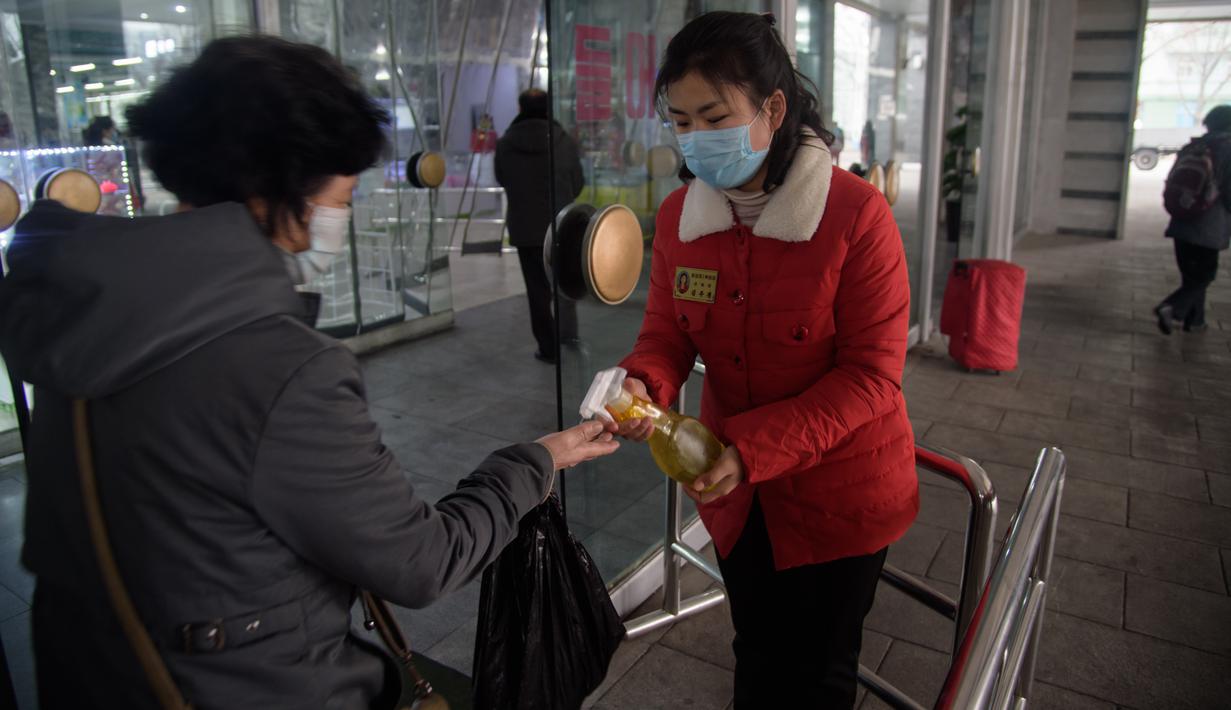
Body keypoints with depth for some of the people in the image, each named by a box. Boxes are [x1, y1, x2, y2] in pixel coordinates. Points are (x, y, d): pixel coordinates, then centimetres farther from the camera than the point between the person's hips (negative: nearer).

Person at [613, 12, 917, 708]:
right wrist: (643, 385, -24)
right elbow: (668, 332, 0)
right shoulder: (679, 217, -6)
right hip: (736, 492, 4)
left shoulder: (856, 214, -21)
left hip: (840, 491, -4)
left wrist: (755, 450, -29)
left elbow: (872, 374, -21)